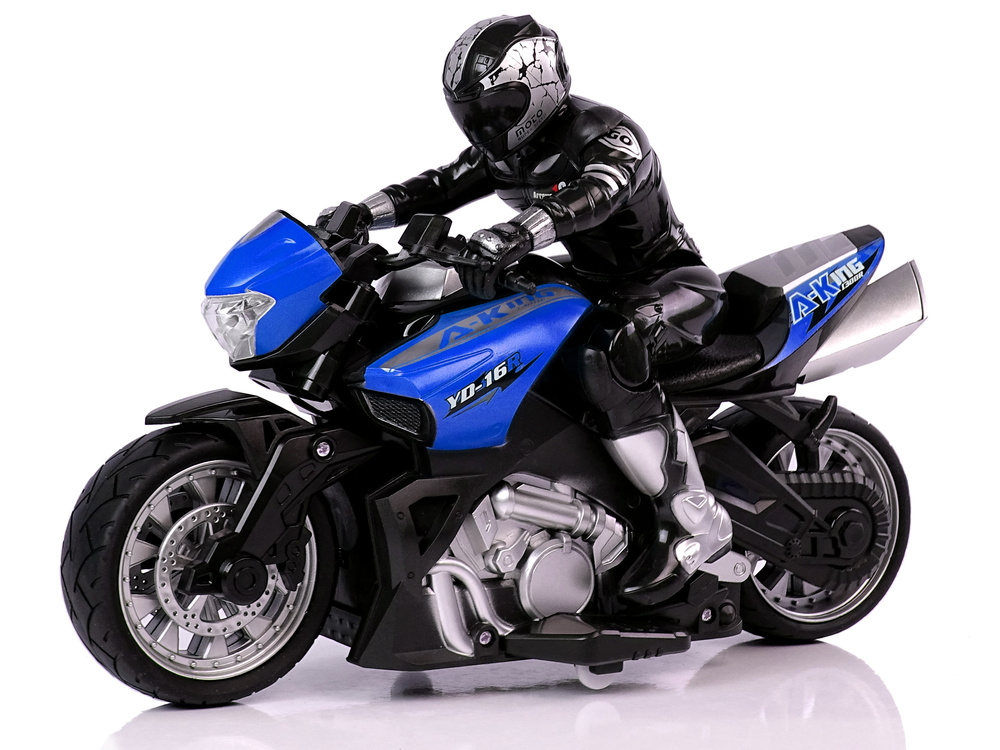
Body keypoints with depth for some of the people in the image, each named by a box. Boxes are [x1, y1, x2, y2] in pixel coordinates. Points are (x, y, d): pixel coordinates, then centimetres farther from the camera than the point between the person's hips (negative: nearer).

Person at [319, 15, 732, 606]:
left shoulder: (609, 135, -22)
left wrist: (509, 237, -58)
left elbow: (593, 196, -42)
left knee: (610, 363, -39)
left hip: (672, 282, -9)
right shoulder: (507, 148, 4)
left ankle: (695, 521, -31)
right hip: (596, 289, 9)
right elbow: (439, 187, 2)